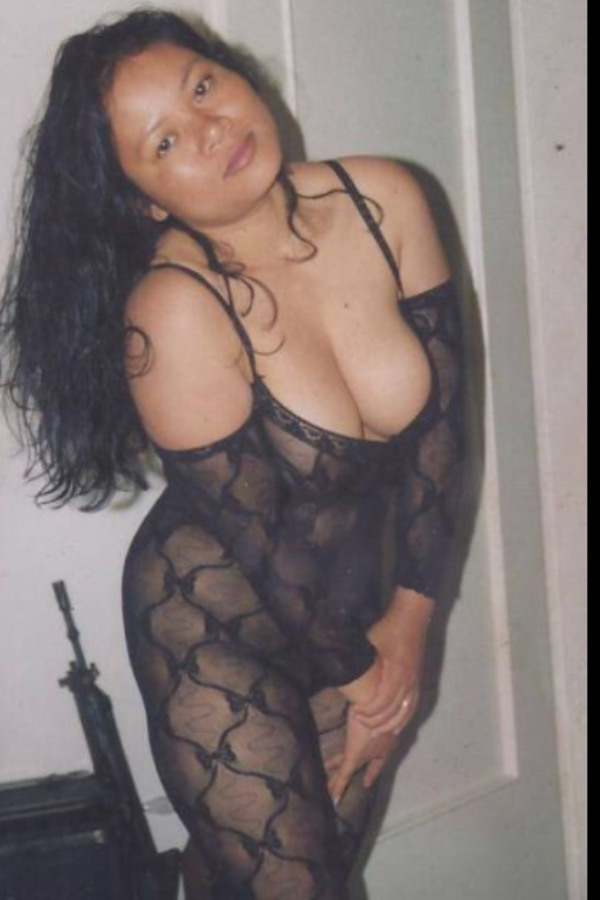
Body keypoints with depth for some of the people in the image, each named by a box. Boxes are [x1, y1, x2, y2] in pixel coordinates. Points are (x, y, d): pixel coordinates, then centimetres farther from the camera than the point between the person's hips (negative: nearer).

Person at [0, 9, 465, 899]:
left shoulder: (383, 201, -12)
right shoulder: (173, 311, -26)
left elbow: (440, 423, -6)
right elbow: (257, 534, -18)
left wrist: (409, 619, -6)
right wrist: (358, 675, -6)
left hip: (355, 606, 5)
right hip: (216, 633, -5)